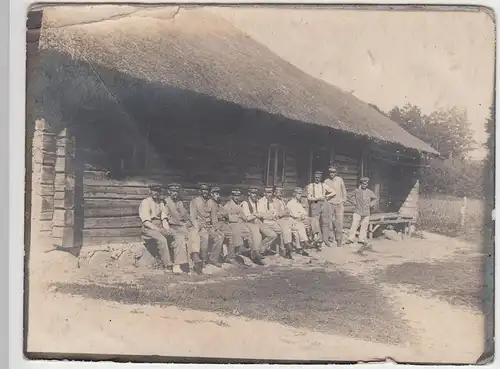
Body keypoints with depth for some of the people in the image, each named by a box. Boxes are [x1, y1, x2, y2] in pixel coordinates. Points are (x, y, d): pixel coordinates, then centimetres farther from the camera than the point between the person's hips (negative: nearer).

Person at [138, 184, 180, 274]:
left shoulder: (161, 202, 18)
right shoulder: (145, 202, -2)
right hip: (148, 228, -6)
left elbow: (164, 219, 11)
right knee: (162, 239, -33)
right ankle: (168, 265, -28)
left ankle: (177, 264, -20)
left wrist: (167, 229, -9)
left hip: (160, 227, 6)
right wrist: (158, 230, -21)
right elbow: (146, 222, -11)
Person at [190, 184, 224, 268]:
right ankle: (205, 260, -16)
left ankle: (213, 259, -7)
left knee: (220, 237, -19)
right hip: (199, 225, -4)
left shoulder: (212, 203, 13)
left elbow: (214, 217, 12)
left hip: (209, 226, 4)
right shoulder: (195, 201, 2)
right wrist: (198, 228, -17)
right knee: (205, 237, -32)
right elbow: (193, 217, -5)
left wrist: (213, 226, -6)